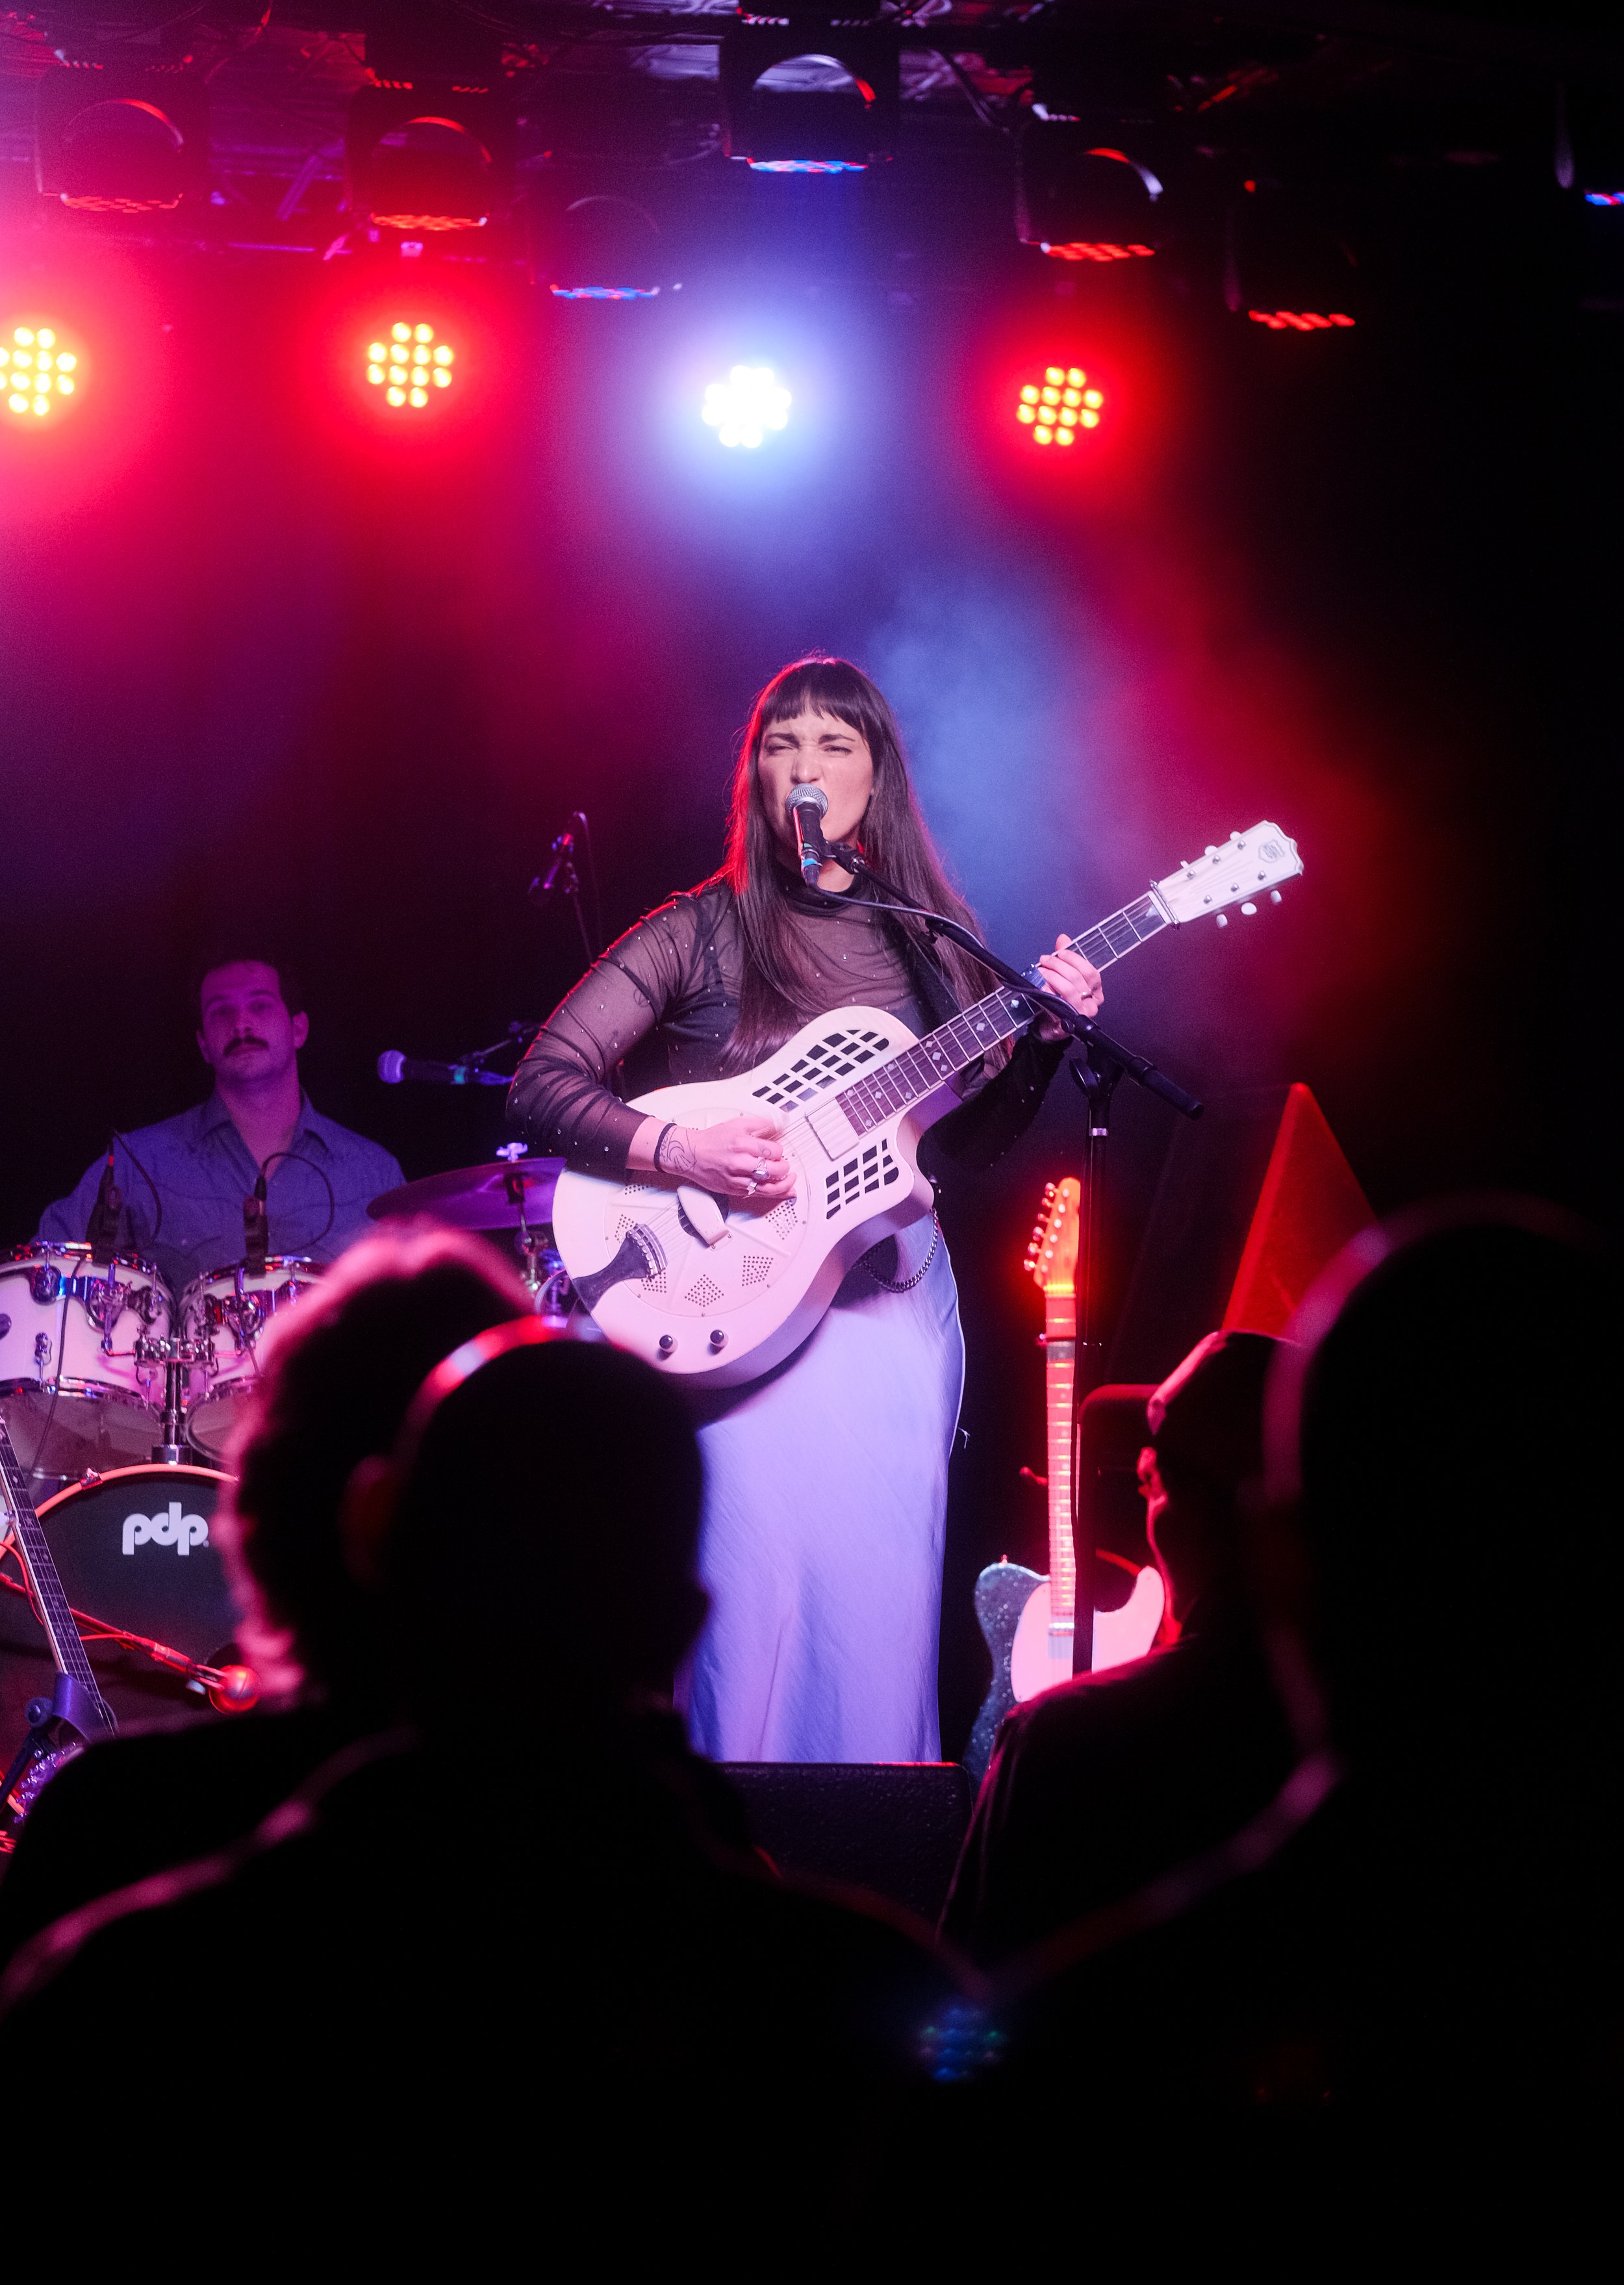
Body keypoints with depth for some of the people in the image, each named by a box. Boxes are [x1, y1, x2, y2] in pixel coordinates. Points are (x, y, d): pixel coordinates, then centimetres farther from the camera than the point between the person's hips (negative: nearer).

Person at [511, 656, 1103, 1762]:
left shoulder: (931, 941, 10)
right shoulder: (700, 933, -1)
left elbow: (972, 1139, 14)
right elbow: (544, 1086, -5)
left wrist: (1042, 1037, -3)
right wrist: (679, 1151, -18)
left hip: (896, 1297, 4)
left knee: (884, 1600, 2)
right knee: (759, 1593, -11)